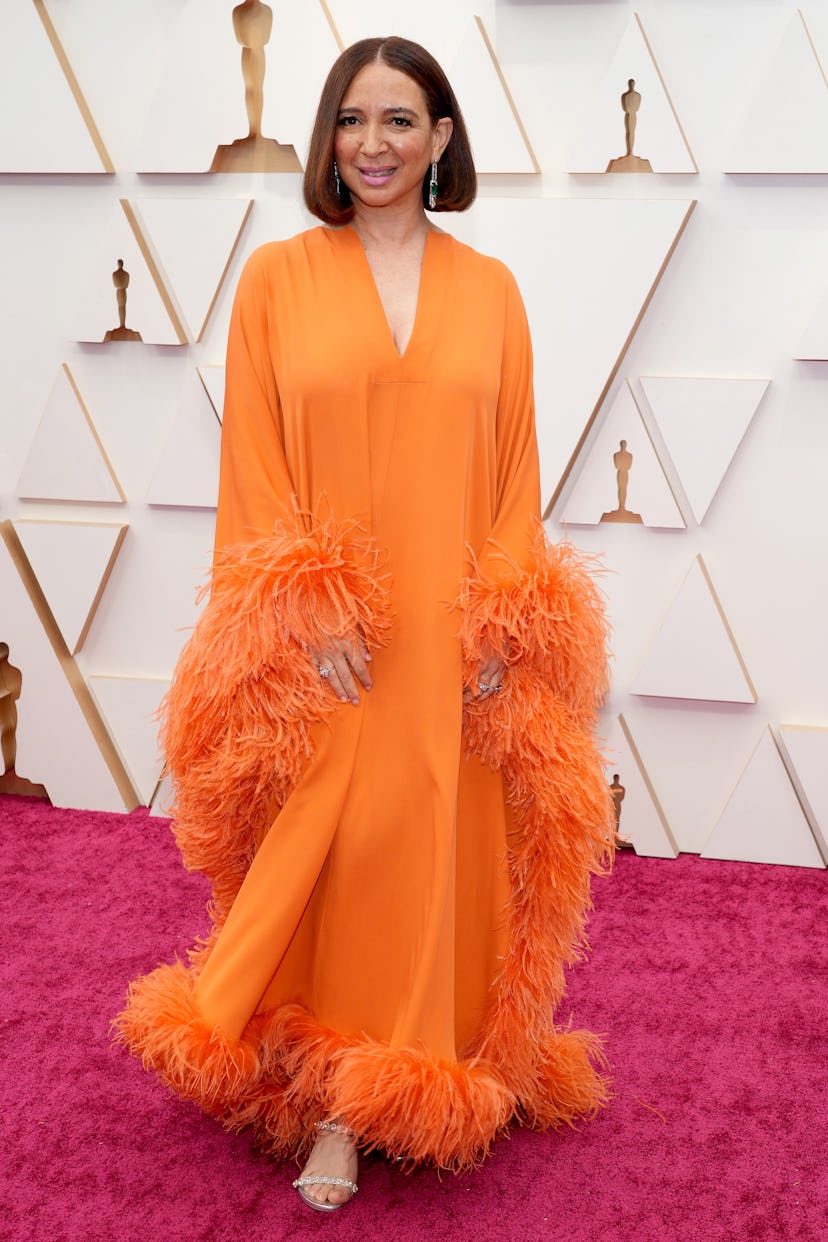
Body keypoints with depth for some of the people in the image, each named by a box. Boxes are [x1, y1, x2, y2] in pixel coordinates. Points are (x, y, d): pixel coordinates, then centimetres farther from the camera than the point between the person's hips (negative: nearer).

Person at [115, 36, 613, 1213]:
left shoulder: (489, 288, 7)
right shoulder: (277, 277, 3)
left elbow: (515, 469, 6)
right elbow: (254, 464, -1)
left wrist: (503, 625, -3)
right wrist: (304, 615, -10)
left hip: (456, 639, 2)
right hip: (326, 642, -1)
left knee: (442, 849, 5)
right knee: (325, 850, 4)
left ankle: (400, 1079, 22)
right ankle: (335, 1098, 23)